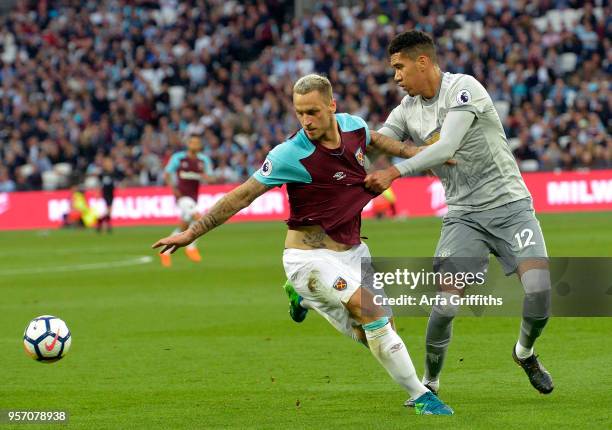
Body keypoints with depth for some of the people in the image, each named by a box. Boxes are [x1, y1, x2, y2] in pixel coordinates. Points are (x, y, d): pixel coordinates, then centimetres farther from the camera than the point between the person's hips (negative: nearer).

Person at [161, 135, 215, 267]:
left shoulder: (203, 160, 6)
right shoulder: (178, 158, -4)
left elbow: (210, 179, 6)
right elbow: (166, 174, 4)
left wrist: (206, 177, -19)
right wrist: (173, 187, -12)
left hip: (194, 197, 5)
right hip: (182, 195, -5)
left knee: (184, 226, 11)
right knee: (197, 218, -28)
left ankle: (166, 252, 27)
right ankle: (191, 247, -16)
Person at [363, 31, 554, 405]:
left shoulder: (464, 89, -14)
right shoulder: (408, 110, 7)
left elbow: (446, 147, -25)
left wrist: (395, 172, -31)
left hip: (509, 204, -4)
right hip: (463, 215, 4)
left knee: (540, 289, -19)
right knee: (446, 301, -15)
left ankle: (525, 351, 12)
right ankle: (430, 382, 4)